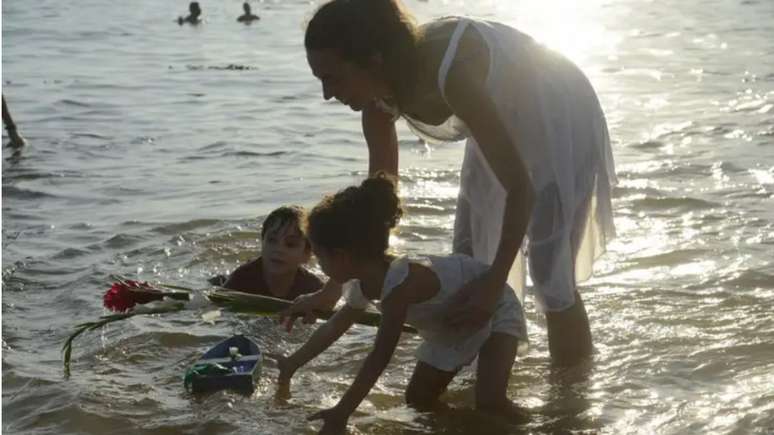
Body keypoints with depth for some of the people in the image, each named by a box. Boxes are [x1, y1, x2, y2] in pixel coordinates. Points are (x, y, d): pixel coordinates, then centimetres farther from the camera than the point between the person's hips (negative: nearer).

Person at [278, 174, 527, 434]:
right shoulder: (365, 285, -11)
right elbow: (334, 327, 10)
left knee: (490, 402, -27)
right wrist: (292, 364, 19)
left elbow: (380, 357, -35)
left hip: (495, 309, -9)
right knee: (417, 401, 10)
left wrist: (342, 413, -30)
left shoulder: (401, 283, -40)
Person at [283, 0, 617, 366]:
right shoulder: (381, 98, -17)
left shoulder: (450, 73, -40)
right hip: (507, 124, 8)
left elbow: (520, 186, -33)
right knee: (469, 258, 8)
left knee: (552, 274, -6)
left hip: (559, 120, -7)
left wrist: (495, 281, -28)